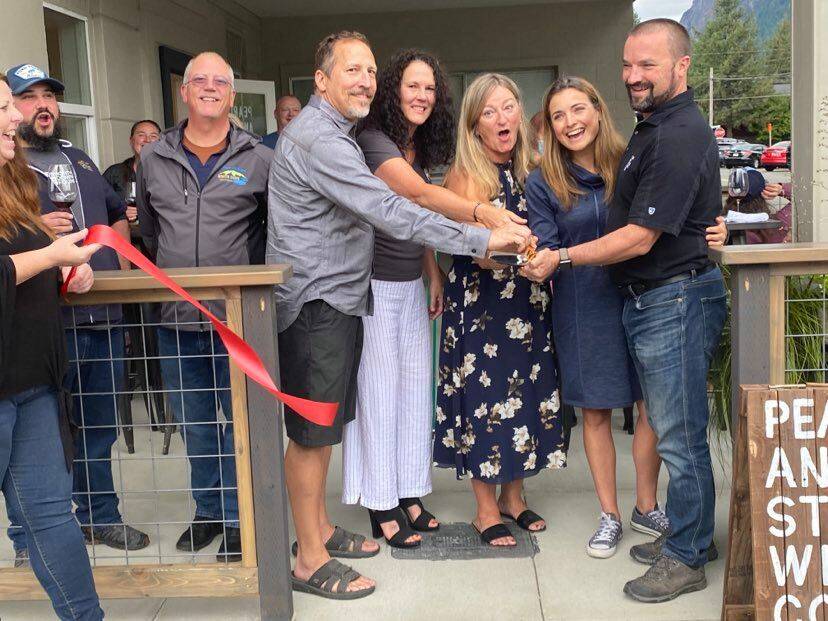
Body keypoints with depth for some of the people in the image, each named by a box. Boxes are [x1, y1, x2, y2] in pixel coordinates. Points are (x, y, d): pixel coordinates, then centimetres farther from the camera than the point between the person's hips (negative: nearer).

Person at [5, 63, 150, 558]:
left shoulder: (79, 159, 19)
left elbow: (118, 214, 27)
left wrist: (123, 267, 14)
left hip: (104, 315, 6)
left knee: (99, 425, 15)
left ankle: (99, 515, 31)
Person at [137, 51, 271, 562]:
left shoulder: (259, 160, -1)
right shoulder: (153, 158, 8)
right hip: (176, 316, 4)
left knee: (241, 418, 4)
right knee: (194, 422, 15)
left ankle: (237, 518, 19)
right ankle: (208, 510, 32)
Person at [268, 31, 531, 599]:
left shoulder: (336, 135, 17)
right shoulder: (317, 140, -19)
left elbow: (370, 210, 24)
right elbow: (390, 212, -27)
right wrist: (483, 239, -26)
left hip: (338, 299, 10)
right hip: (315, 303, -10)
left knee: (327, 424, 17)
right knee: (312, 432, -2)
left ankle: (320, 528, 31)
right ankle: (310, 562, 8)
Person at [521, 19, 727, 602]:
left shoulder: (680, 136, -19)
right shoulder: (655, 127, 15)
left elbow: (639, 238, -21)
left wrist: (562, 258, -13)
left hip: (676, 298, -10)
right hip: (648, 299, 10)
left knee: (680, 435, 0)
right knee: (672, 428, 18)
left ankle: (687, 559, 14)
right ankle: (685, 536, 31)